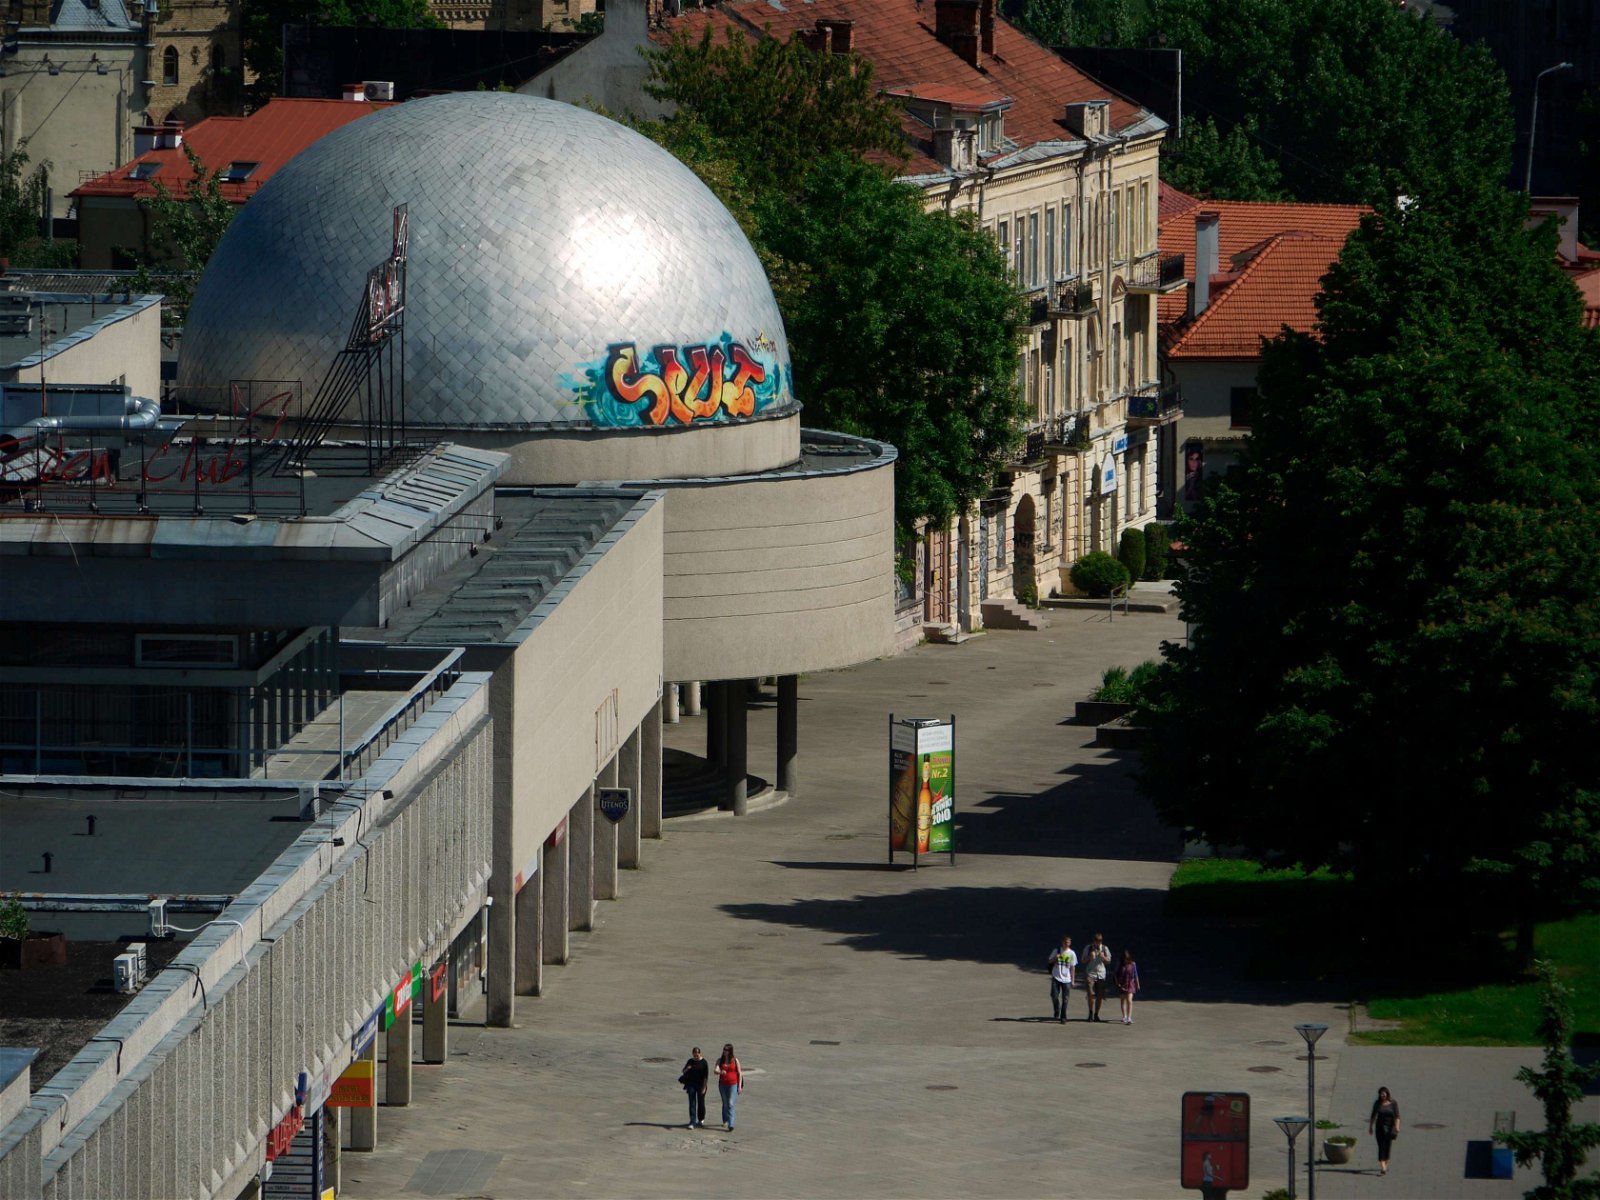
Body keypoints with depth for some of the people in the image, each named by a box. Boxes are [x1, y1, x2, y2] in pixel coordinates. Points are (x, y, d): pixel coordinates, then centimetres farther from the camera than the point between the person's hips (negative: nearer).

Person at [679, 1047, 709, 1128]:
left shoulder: (704, 1062, -6)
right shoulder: (690, 1061, 4)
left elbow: (706, 1075, -6)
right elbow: (684, 1071, 10)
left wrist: (704, 1087, -11)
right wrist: (686, 1069, -14)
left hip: (700, 1085, -2)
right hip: (691, 1084, 2)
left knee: (701, 1103, 9)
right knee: (692, 1103, -3)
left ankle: (701, 1120, 30)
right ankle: (692, 1122, -4)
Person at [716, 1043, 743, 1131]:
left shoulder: (735, 1061, 0)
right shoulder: (720, 1060, 3)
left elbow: (739, 1073, 3)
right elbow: (716, 1071, -10)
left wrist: (740, 1086, -1)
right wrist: (720, 1072, -34)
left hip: (733, 1084, -3)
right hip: (723, 1084, 3)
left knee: (731, 1104, -13)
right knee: (725, 1104, 15)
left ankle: (731, 1125, -19)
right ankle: (725, 1121, 34)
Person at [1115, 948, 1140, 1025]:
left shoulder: (1133, 964, -5)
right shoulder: (1120, 964, -3)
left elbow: (1135, 975, 5)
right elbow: (1116, 975, 6)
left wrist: (1137, 984, 11)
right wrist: (1117, 983, -3)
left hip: (1130, 984, -2)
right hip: (1122, 984, 2)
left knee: (1129, 1000, -13)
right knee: (1123, 1000, 14)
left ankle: (1129, 1018, -17)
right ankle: (1124, 1016, 28)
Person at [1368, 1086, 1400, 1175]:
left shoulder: (1393, 1103, -4)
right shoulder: (1377, 1103, 2)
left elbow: (1397, 1116, -8)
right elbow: (1373, 1116, 10)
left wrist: (1397, 1127, -19)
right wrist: (1370, 1127, 11)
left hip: (1390, 1127, 0)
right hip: (1380, 1127, 0)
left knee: (1388, 1147, 9)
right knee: (1381, 1147, -10)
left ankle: (1386, 1165, 29)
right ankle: (1383, 1168, -18)